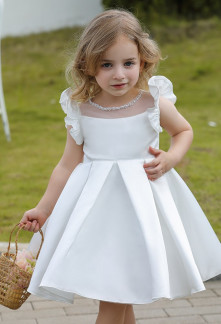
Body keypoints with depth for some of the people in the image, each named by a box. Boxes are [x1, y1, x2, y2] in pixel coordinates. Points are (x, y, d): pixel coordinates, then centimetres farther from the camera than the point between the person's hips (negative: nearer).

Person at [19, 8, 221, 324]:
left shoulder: (154, 103, -9)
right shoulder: (80, 110, -5)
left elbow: (184, 131, 11)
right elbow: (68, 165, 3)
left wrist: (170, 159, -9)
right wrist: (43, 209, 5)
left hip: (142, 200, -2)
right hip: (96, 207, 2)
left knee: (115, 297, 0)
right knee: (117, 298, 9)